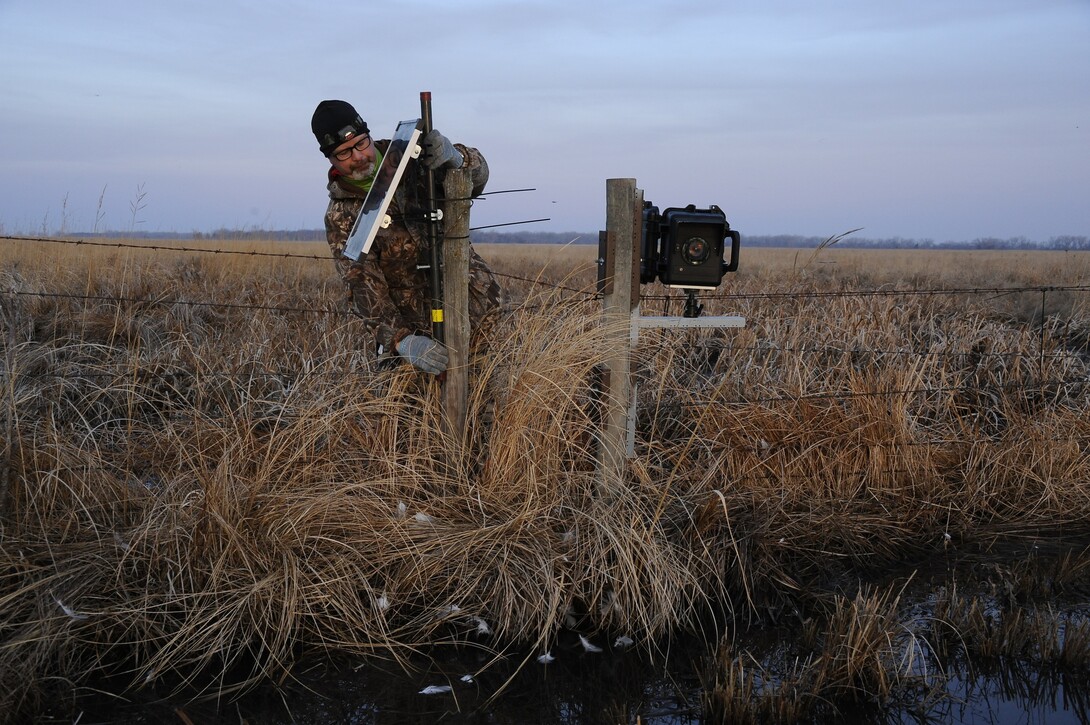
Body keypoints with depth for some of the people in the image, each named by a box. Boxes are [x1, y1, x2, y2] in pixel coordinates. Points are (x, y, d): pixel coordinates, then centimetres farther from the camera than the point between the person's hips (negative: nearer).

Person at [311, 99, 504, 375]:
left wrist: (455, 157, -30)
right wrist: (402, 341, -28)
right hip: (413, 321, -3)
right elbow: (363, 287, -13)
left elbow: (478, 176, -4)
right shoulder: (340, 216, -4)